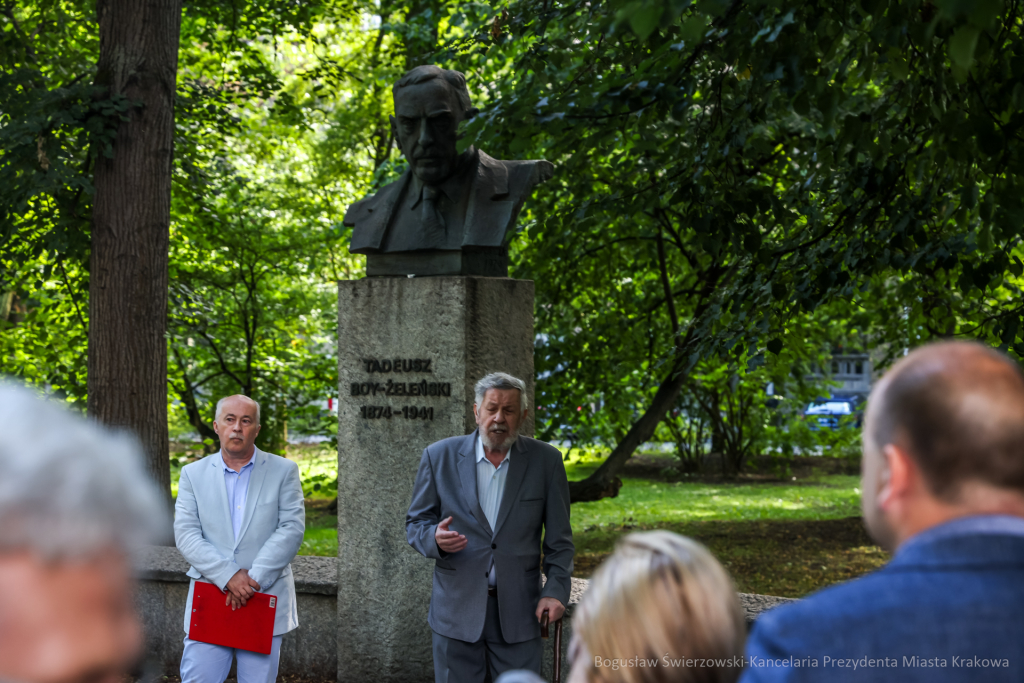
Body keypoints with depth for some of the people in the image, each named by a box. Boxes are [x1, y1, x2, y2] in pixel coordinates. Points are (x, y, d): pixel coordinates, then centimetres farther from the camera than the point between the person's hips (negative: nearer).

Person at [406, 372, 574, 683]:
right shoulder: (440, 456, 1)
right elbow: (416, 522, 6)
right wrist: (435, 538, -17)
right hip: (456, 608, 0)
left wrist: (556, 589, -7)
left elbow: (559, 537, 4)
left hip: (519, 611, 0)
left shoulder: (545, 461, 1)